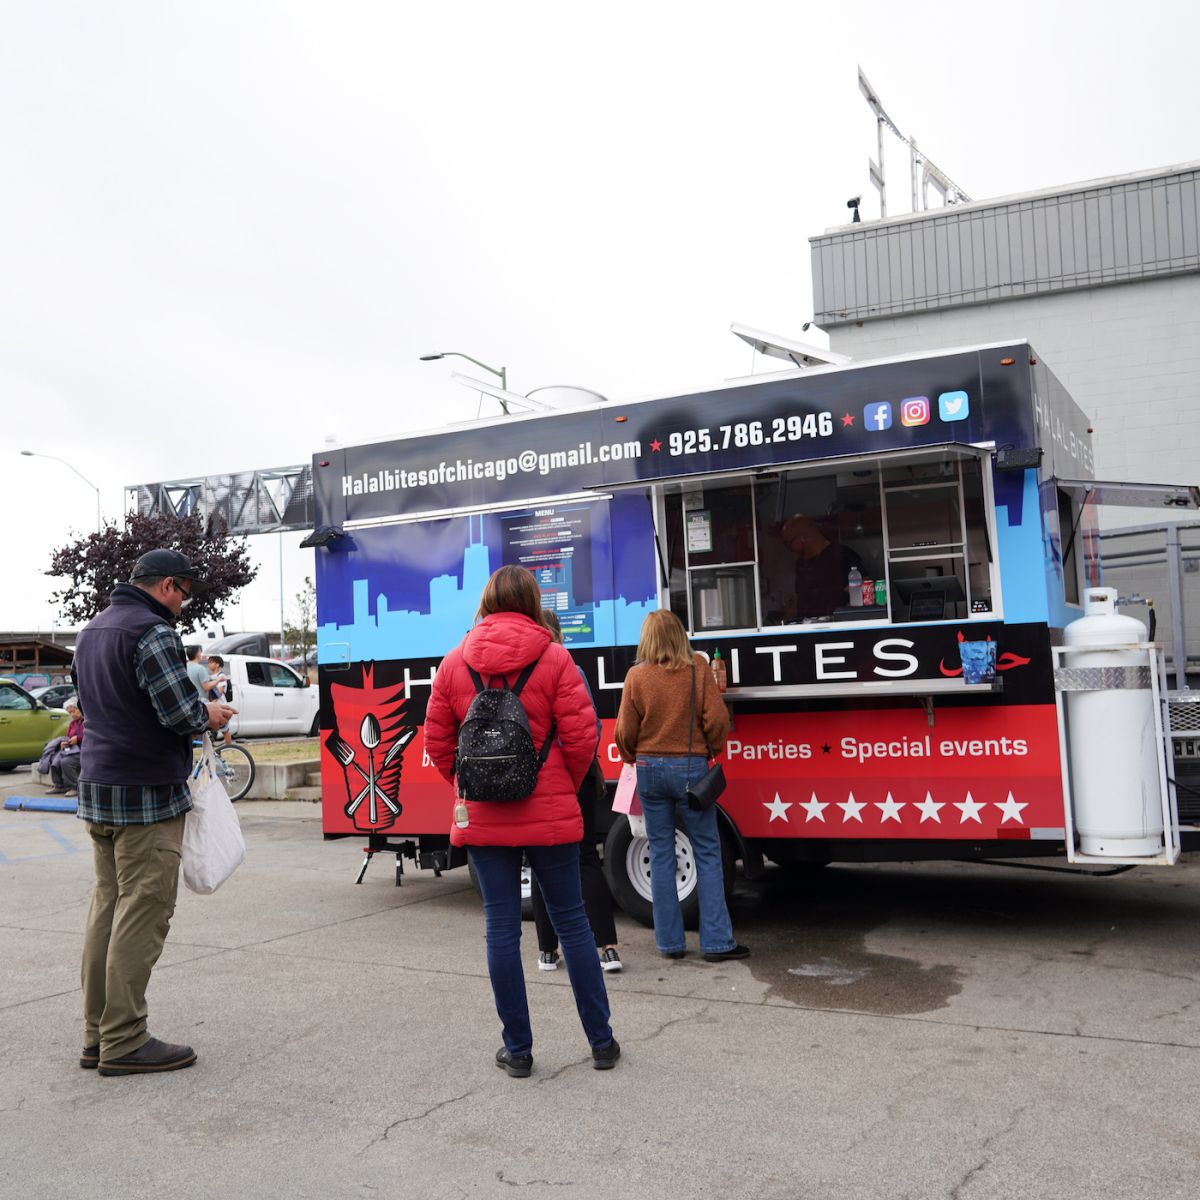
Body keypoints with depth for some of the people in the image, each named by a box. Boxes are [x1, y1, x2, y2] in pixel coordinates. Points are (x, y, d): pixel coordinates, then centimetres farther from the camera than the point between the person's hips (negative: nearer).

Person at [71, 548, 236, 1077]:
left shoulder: (91, 631, 16)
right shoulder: (152, 632, -15)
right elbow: (181, 712, -21)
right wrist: (210, 713, 0)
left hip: (97, 791, 10)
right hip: (145, 795, -9)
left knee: (107, 909, 13)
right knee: (142, 915, -4)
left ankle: (98, 1034, 18)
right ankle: (123, 1042, 1)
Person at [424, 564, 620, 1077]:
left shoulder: (455, 663, 0)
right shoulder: (554, 658, -7)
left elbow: (437, 739, 3)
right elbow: (580, 735, -9)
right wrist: (568, 785, 9)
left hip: (483, 818, 1)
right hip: (549, 815, -1)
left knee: (501, 928, 8)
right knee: (571, 921, 10)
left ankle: (517, 1049, 15)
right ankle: (601, 1041, 17)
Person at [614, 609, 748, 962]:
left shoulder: (636, 675, -3)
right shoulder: (697, 667, -6)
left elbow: (625, 732, -1)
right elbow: (716, 718, -8)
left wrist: (633, 760, 18)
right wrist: (713, 748, 11)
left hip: (650, 768, 2)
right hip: (690, 766, -1)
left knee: (661, 854, 9)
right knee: (707, 853, 5)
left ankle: (669, 942, 13)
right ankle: (716, 942, 3)